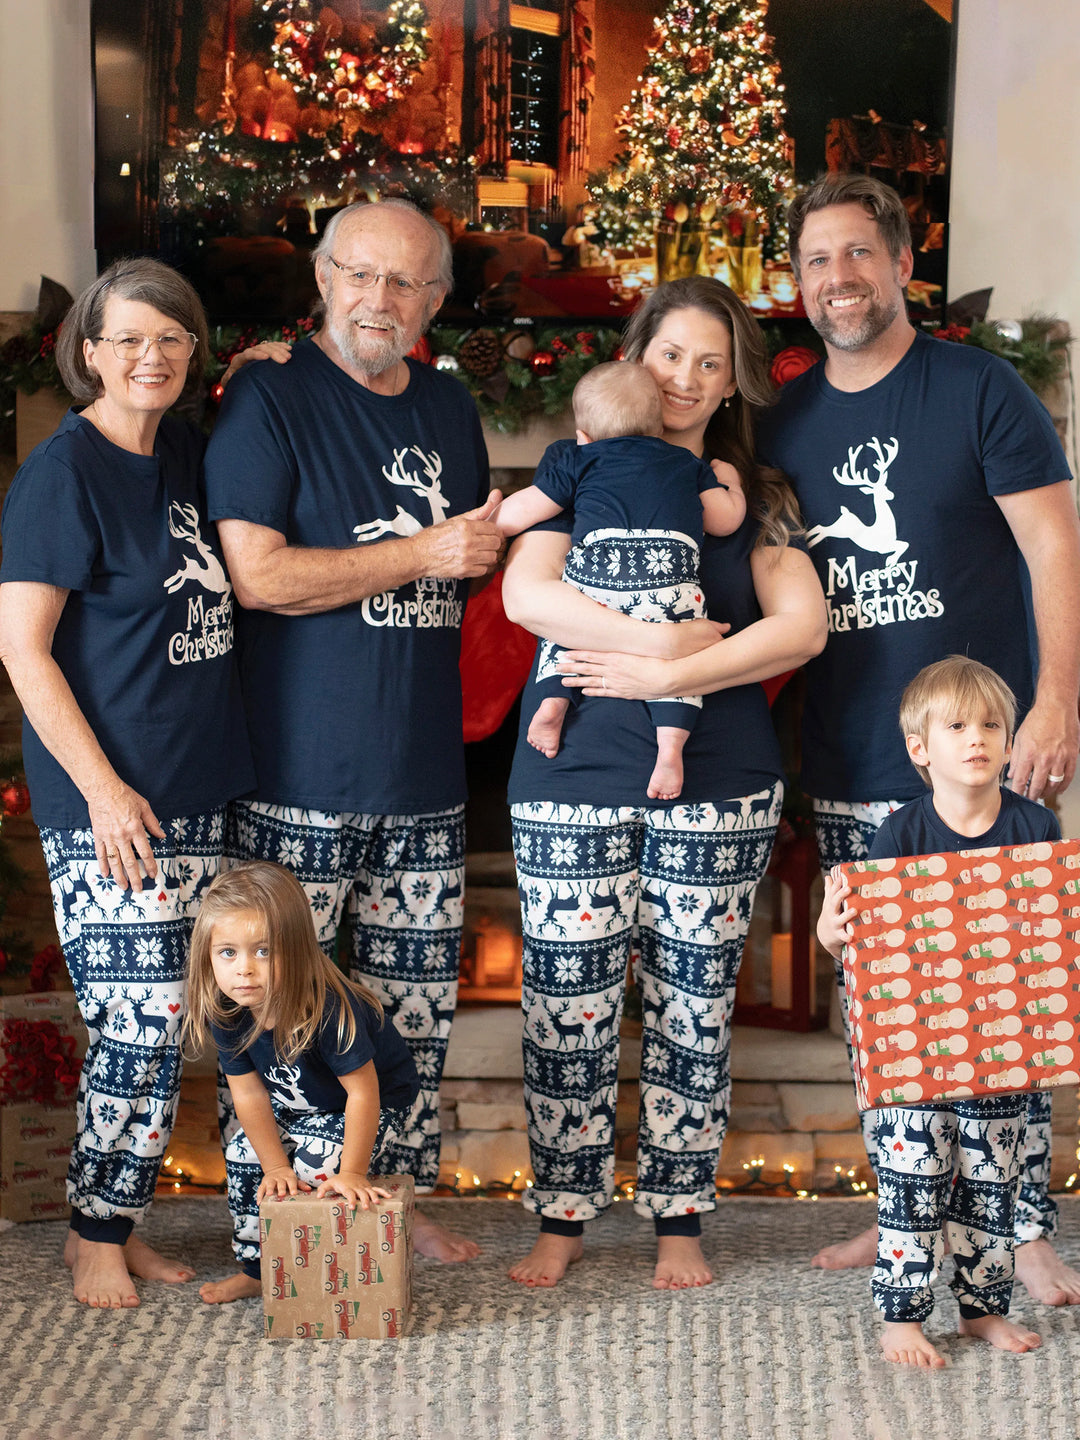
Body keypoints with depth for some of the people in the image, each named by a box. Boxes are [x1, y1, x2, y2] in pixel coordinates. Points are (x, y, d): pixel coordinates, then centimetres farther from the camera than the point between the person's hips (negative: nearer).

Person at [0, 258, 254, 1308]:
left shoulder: (187, 451, 10)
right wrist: (104, 788, -17)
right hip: (108, 801, -7)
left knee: (162, 1022, 12)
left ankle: (120, 1224, 25)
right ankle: (95, 1240, 15)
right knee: (141, 1018, -4)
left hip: (197, 788, 7)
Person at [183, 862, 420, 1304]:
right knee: (243, 1153, -4)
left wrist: (352, 1173, -28)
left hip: (380, 1098, -6)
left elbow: (363, 1091, -33)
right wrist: (276, 1166, -11)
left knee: (318, 1162, -23)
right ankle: (257, 1268, 14)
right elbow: (248, 1092, -10)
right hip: (297, 1102, 7)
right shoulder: (225, 1011, -21)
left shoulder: (329, 1009, -41)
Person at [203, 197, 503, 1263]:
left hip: (423, 774, 6)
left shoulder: (448, 406, 14)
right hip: (298, 775, -6)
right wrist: (419, 554, -15)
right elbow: (259, 574, -16)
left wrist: (491, 539, 7)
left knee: (416, 1007, 13)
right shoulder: (269, 397, -6)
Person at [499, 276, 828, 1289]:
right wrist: (668, 638, -18)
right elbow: (526, 594, -11)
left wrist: (668, 675, -14)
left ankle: (679, 1218, 21)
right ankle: (563, 1217, 17)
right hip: (576, 777, -1)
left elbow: (801, 627, -5)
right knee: (566, 1005, 2)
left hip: (716, 783, 1)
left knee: (692, 1005, 8)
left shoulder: (752, 499, 9)